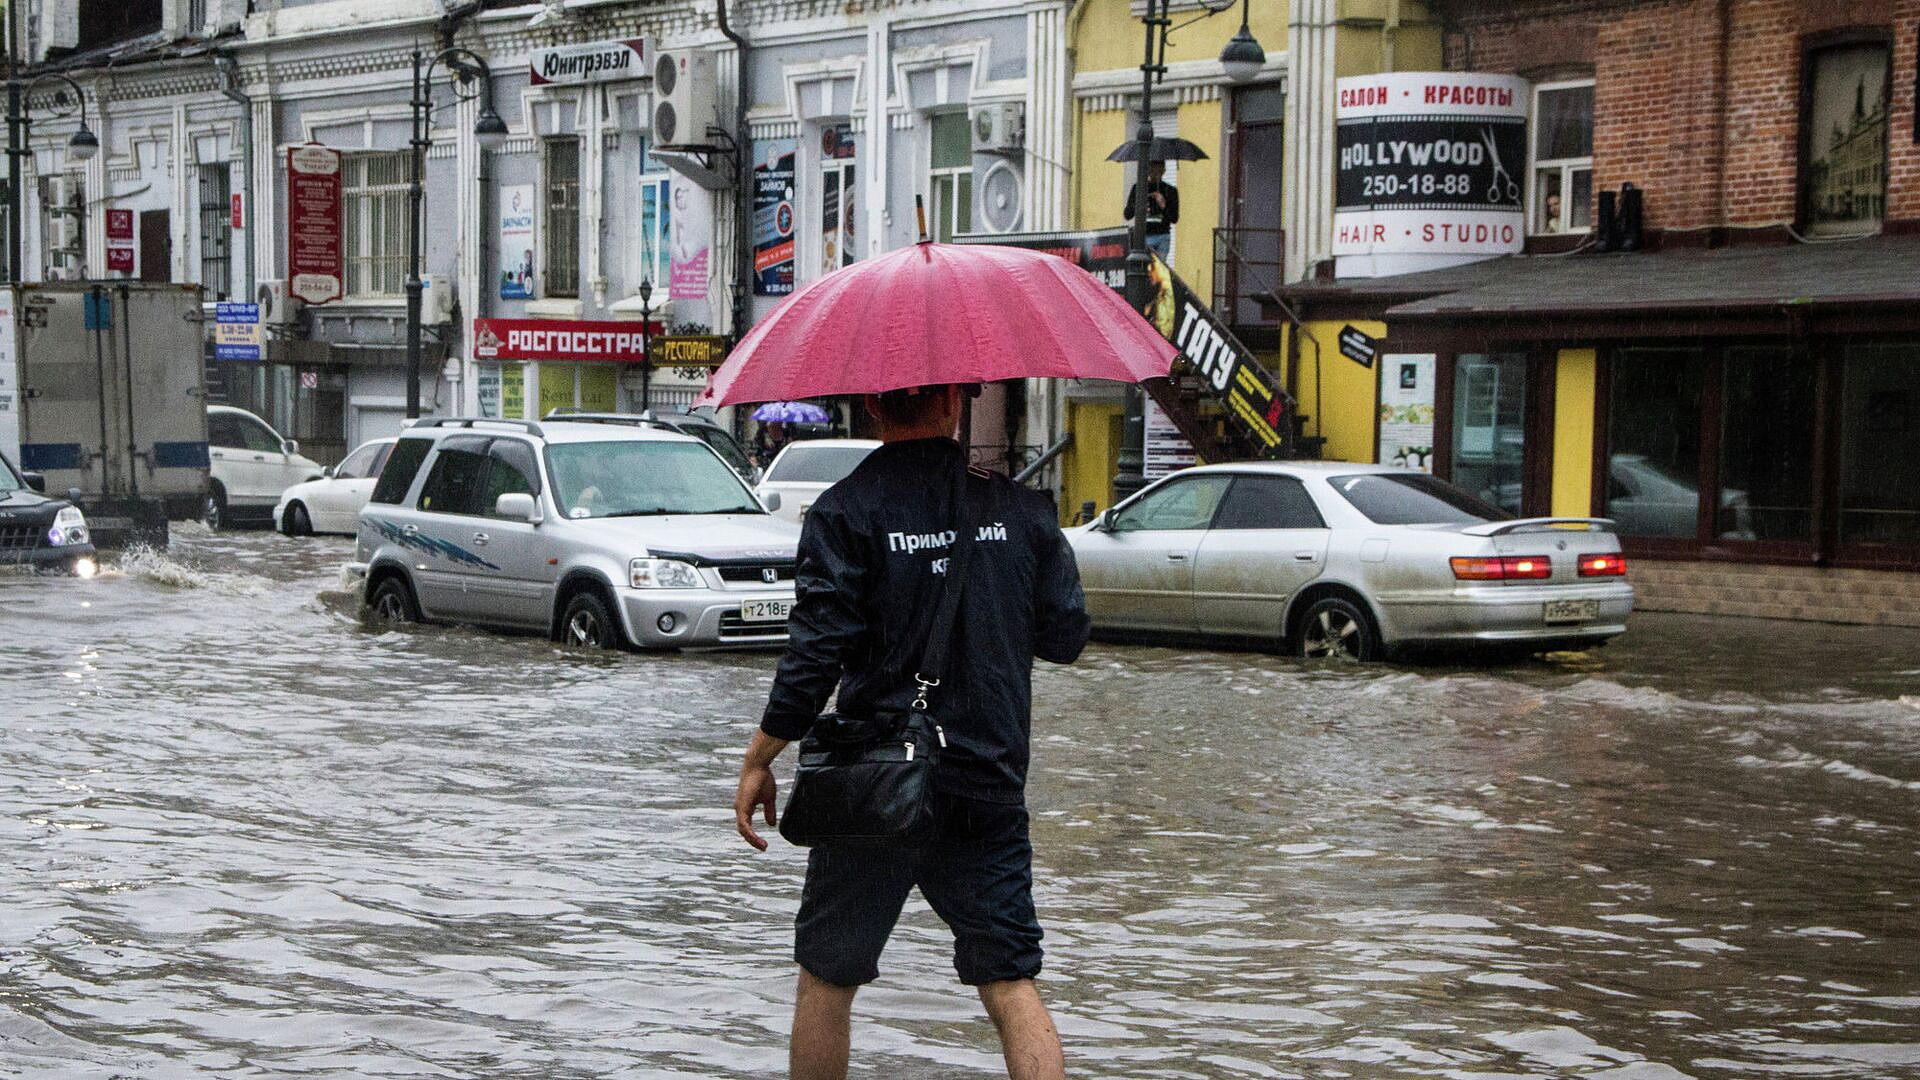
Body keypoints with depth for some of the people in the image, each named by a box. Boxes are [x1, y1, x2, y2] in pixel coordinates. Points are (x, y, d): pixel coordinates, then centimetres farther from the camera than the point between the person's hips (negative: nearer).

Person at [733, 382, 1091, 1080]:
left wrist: (758, 761, -3)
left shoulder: (845, 512, -8)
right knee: (1011, 983, 3)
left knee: (827, 977, 14)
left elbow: (815, 651, -12)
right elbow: (1067, 636, 8)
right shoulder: (1019, 508, 1)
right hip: (990, 789, 2)